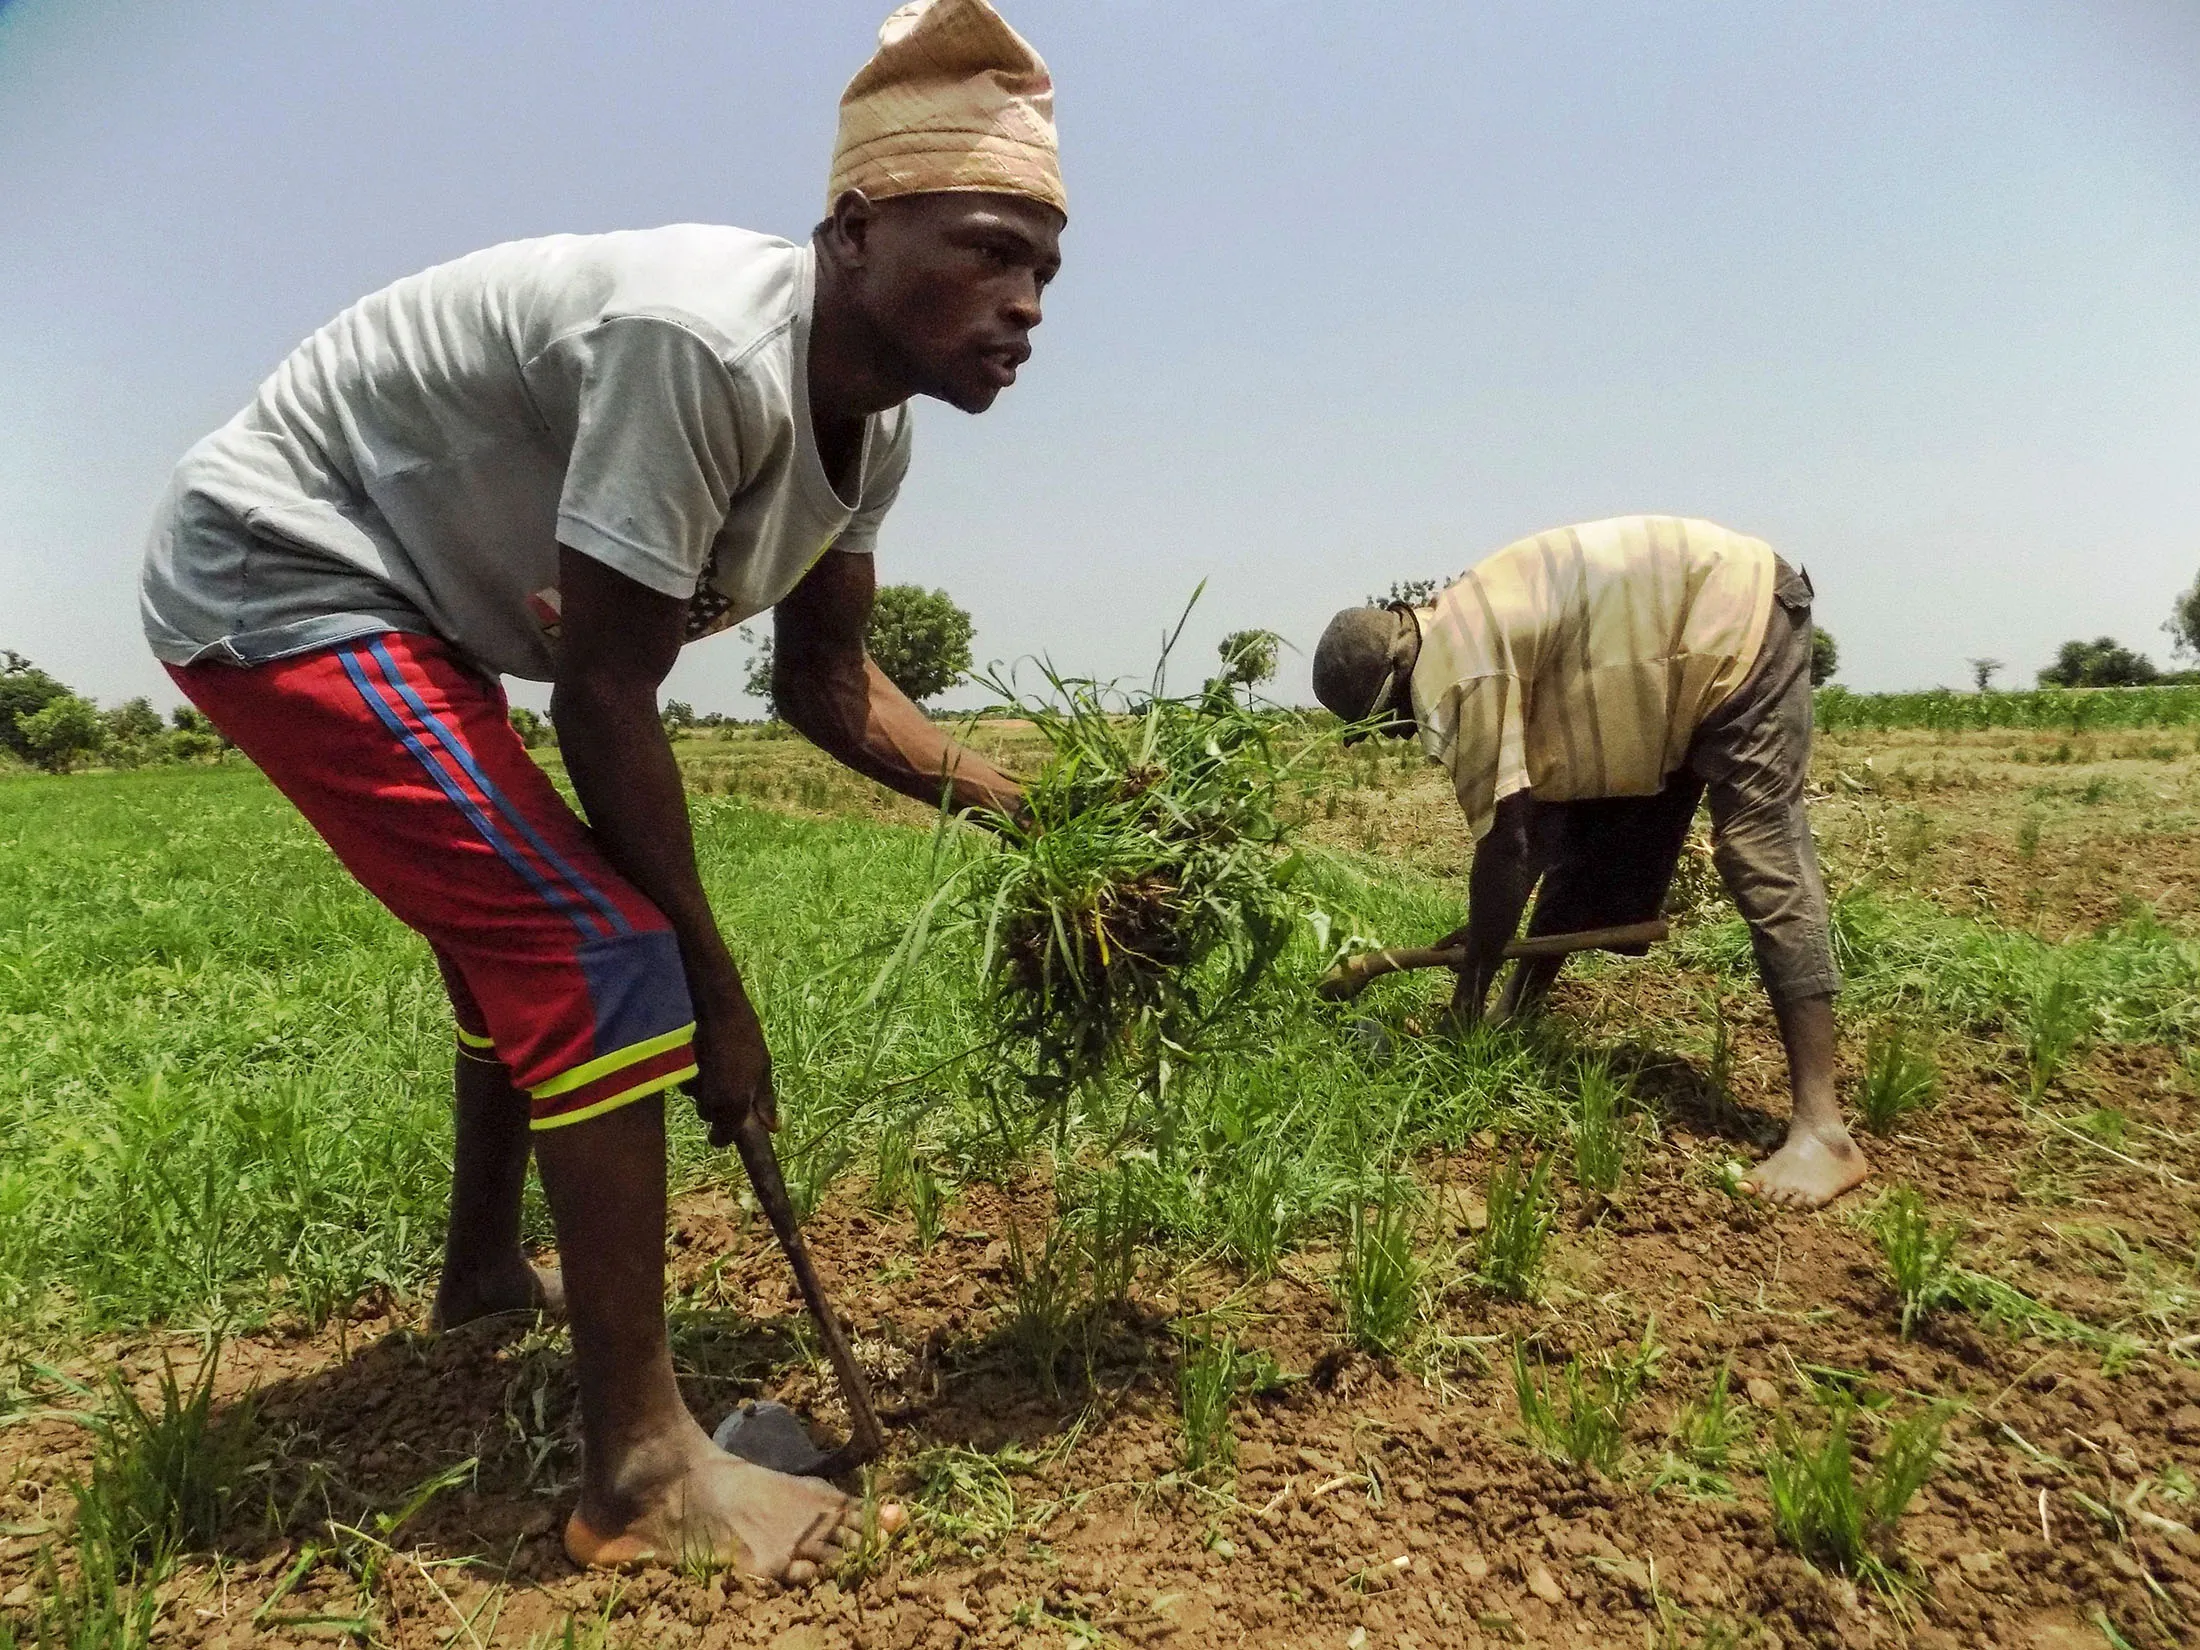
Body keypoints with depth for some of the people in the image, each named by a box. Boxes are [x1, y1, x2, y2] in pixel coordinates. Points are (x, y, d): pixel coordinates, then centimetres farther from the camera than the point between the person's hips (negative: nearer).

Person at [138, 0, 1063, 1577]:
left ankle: (485, 1271, 44)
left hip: (402, 599, 10)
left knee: (533, 933, 21)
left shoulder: (870, 426, -3)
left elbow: (825, 677, 5)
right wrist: (714, 987, -21)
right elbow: (606, 703, -29)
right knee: (601, 956, -19)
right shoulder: (706, 343, -31)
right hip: (275, 568, -10)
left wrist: (1022, 807, -5)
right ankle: (643, 1473, -9)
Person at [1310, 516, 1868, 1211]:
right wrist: (1486, 933, 9)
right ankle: (1516, 1025, 20)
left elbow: (1502, 839, -24)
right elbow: (1540, 797, 8)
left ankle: (1822, 1129, -20)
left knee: (1759, 854, -19)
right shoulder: (1465, 638, 3)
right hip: (1674, 653, 10)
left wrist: (1472, 990, -13)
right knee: (1587, 845, 9)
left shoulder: (1453, 671, -26)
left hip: (1734, 617, -10)